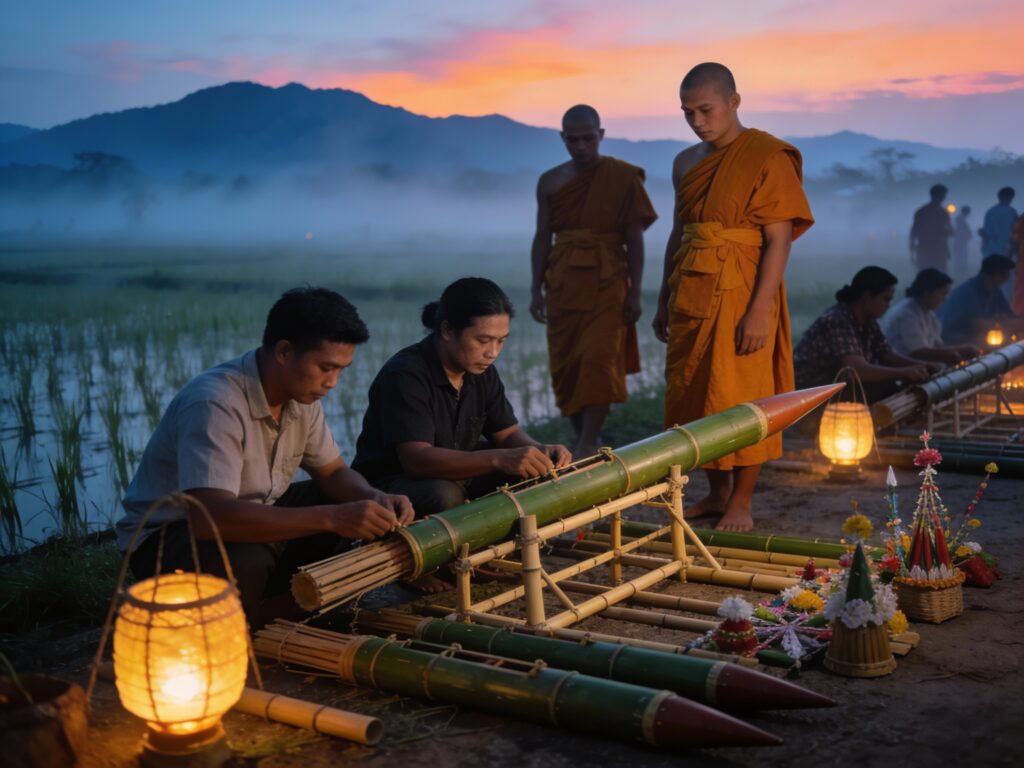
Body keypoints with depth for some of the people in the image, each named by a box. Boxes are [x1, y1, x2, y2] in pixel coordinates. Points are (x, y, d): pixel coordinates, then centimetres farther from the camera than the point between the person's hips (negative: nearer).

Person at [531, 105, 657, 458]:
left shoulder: (624, 177, -1)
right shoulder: (550, 182, 7)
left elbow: (635, 238, -1)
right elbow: (542, 238, 8)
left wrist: (635, 292, -6)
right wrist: (537, 290, 2)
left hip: (607, 281, -3)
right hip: (563, 282, 3)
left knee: (599, 358, -14)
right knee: (565, 363, 4)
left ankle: (587, 445, -11)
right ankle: (585, 440, 17)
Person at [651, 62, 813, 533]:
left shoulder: (767, 158, -7)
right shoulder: (686, 163, 13)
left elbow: (779, 239, -12)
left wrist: (760, 309, -18)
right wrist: (664, 301, 17)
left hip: (739, 294, -6)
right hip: (691, 294, 6)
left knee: (741, 397, -1)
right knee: (691, 396, 8)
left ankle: (742, 502, 12)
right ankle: (716, 492, 22)